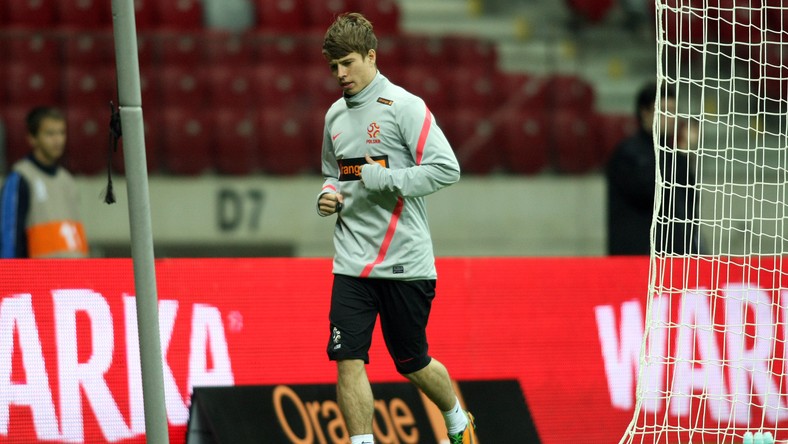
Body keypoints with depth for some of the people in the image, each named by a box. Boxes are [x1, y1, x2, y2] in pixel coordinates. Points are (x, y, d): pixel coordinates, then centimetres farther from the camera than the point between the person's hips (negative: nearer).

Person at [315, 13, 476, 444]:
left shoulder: (404, 107, -9)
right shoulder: (335, 115, 11)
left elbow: (446, 168, -15)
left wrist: (382, 178, -18)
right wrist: (328, 195, 5)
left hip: (405, 261, -5)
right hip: (352, 262, 5)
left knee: (412, 363, 9)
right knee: (347, 359, -9)